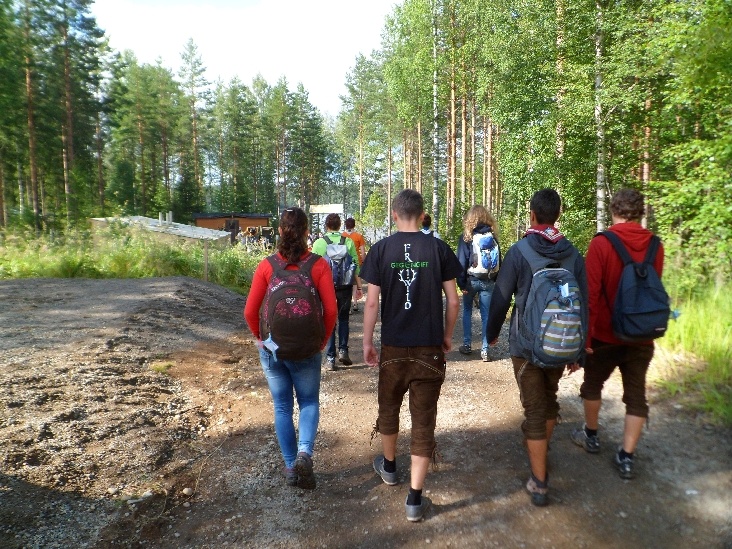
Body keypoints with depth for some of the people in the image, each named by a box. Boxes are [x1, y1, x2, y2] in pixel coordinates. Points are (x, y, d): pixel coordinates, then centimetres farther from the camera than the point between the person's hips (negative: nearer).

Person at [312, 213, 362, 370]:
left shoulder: (319, 243, -5)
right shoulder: (348, 242, -3)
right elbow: (356, 265, -1)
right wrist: (359, 286, 7)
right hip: (345, 286, 1)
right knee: (343, 319, 20)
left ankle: (330, 358, 8)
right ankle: (343, 350, 12)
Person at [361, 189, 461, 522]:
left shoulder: (381, 249, -5)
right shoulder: (438, 248, -3)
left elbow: (371, 301, -7)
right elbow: (453, 300, -2)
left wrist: (367, 342, 3)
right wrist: (447, 336, 13)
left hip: (394, 347, 1)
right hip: (429, 348, 0)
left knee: (389, 408, 23)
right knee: (424, 421, 8)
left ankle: (388, 466, 45)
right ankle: (415, 499, 13)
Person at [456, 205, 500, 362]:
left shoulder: (466, 236, -6)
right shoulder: (492, 236, 3)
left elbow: (461, 261, -8)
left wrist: (461, 283, -5)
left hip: (471, 280, -2)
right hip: (489, 281, 2)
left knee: (467, 311, 15)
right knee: (486, 314, 5)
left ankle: (467, 345, 19)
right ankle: (484, 350, 7)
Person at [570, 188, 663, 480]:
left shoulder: (601, 243, -15)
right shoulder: (655, 245, -2)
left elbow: (590, 294, -17)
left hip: (606, 334, -3)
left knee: (593, 384, 19)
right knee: (636, 395, 11)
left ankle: (590, 436, 35)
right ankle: (626, 457, 13)